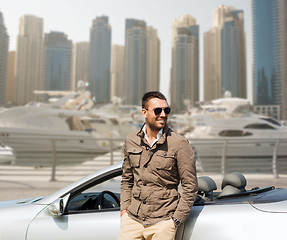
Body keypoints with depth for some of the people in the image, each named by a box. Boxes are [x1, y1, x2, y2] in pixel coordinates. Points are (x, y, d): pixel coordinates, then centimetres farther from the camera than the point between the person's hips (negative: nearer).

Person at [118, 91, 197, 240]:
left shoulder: (179, 143, -7)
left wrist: (176, 219, -7)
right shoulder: (131, 141, 5)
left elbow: (190, 186, -4)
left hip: (162, 222, -3)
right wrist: (124, 207, 7)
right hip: (132, 218, 3)